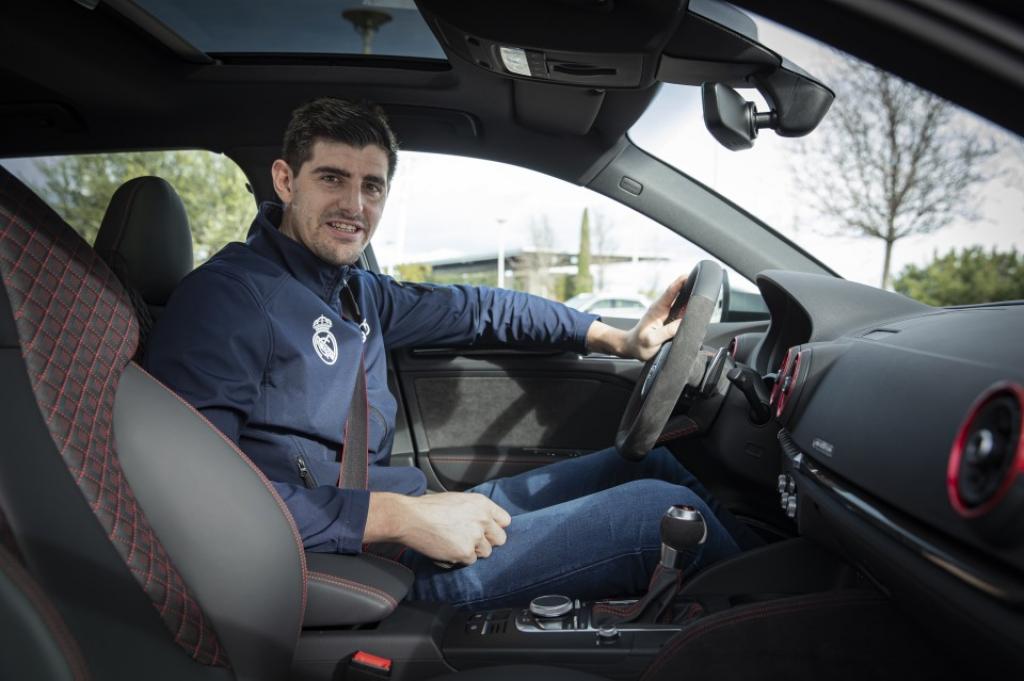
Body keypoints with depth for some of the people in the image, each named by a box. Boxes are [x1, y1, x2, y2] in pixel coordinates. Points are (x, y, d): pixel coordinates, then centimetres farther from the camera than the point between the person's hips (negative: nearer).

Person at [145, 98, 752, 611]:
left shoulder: (354, 290, 9)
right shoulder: (228, 296, -17)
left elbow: (478, 309, 17)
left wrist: (620, 339, 14)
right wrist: (397, 516, -28)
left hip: (415, 517, 9)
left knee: (653, 463, 12)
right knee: (661, 508, -10)